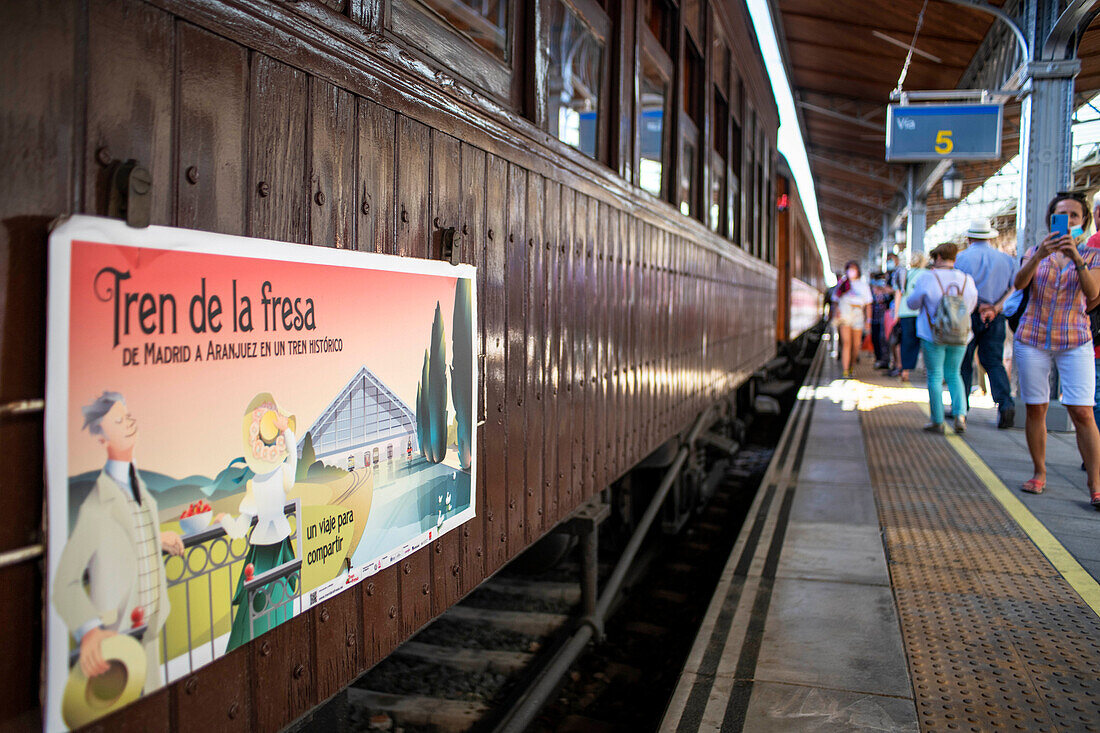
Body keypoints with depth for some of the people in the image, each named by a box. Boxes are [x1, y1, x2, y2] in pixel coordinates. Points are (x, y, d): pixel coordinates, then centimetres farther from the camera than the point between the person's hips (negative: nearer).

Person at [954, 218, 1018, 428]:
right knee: (994, 361, 6)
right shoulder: (1007, 259, 8)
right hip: (995, 319, 3)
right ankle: (1006, 403, -13)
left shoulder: (962, 257, -2)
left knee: (963, 362, 6)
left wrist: (979, 306, -7)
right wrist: (995, 308, -7)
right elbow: (1015, 288, 0)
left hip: (968, 316, -3)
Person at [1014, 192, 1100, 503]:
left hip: (1075, 341, -1)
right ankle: (1039, 474, 17)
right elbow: (1019, 283, -10)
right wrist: (1039, 254, -27)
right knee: (1035, 408, 4)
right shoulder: (1035, 252, 8)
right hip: (1032, 338, 1)